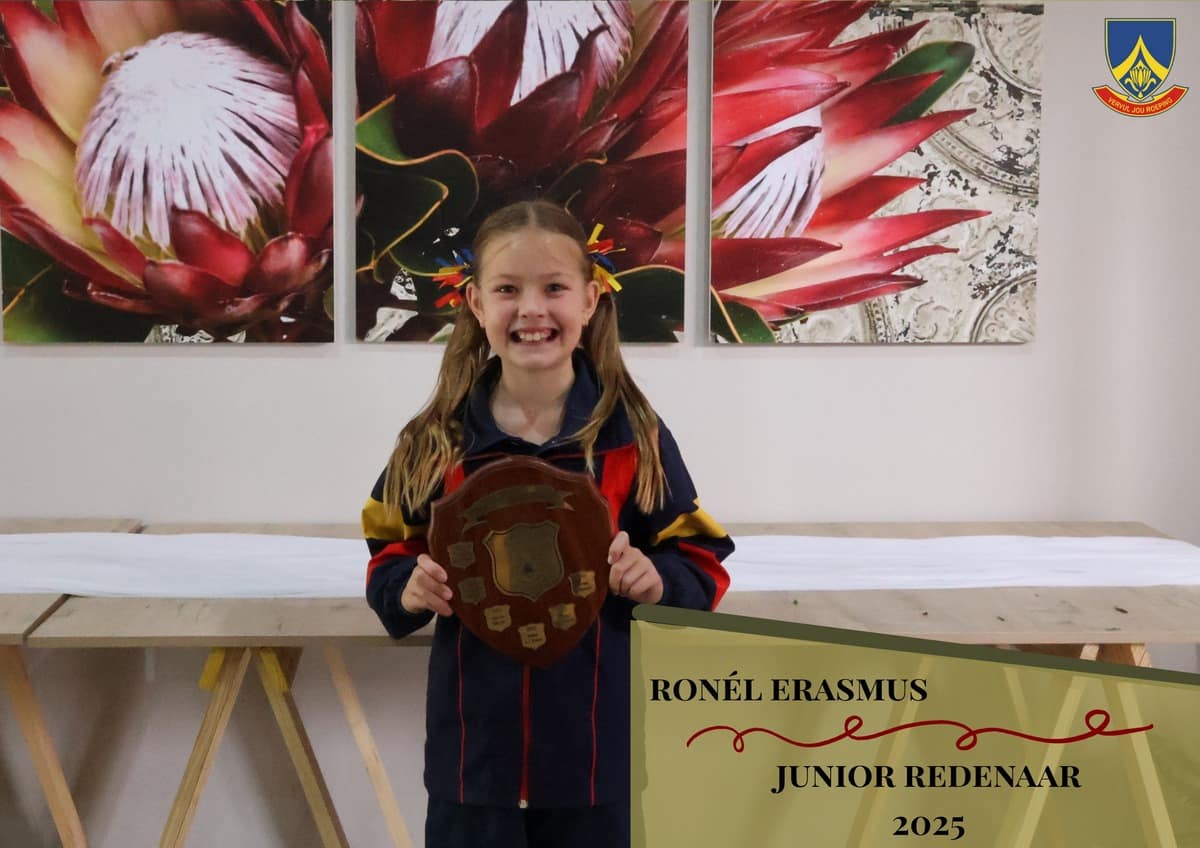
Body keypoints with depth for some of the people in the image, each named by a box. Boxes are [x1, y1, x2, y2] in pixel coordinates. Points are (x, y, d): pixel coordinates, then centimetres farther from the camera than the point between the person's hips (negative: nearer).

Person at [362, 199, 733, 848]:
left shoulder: (634, 435, -5)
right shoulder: (435, 440, -1)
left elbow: (701, 568, -1)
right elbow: (387, 559, 7)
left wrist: (656, 579, -20)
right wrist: (409, 589, -13)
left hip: (601, 757, -1)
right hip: (473, 753, 1)